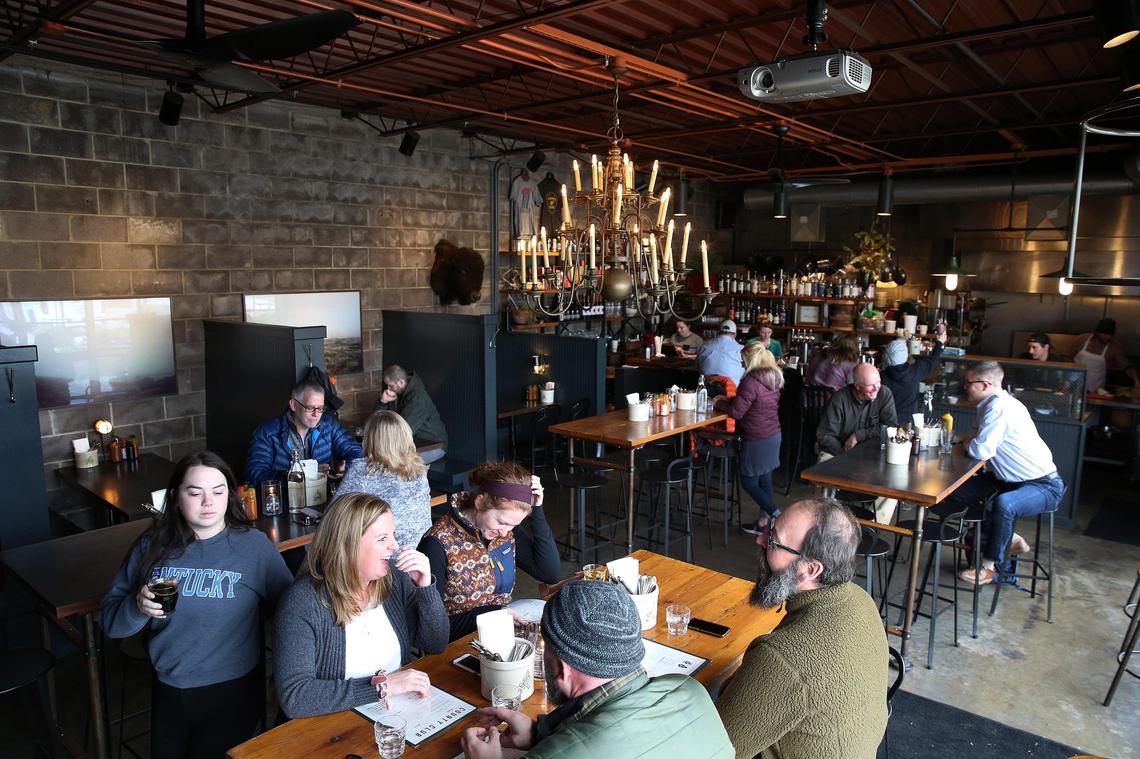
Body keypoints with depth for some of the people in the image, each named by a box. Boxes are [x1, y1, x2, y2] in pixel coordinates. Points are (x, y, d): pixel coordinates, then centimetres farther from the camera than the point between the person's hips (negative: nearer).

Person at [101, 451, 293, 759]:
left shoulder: (255, 546, -14)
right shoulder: (152, 546, -5)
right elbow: (111, 623, -2)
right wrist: (138, 606, -22)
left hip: (231, 691, -3)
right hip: (168, 691, 4)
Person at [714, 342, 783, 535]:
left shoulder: (751, 381, -21)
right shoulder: (773, 378, 7)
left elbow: (736, 412, -18)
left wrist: (718, 404, -1)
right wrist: (728, 400, 16)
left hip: (757, 439, -8)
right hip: (773, 435, 9)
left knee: (749, 482, 4)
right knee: (764, 479, 15)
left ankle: (777, 515, 0)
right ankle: (764, 521, 23)